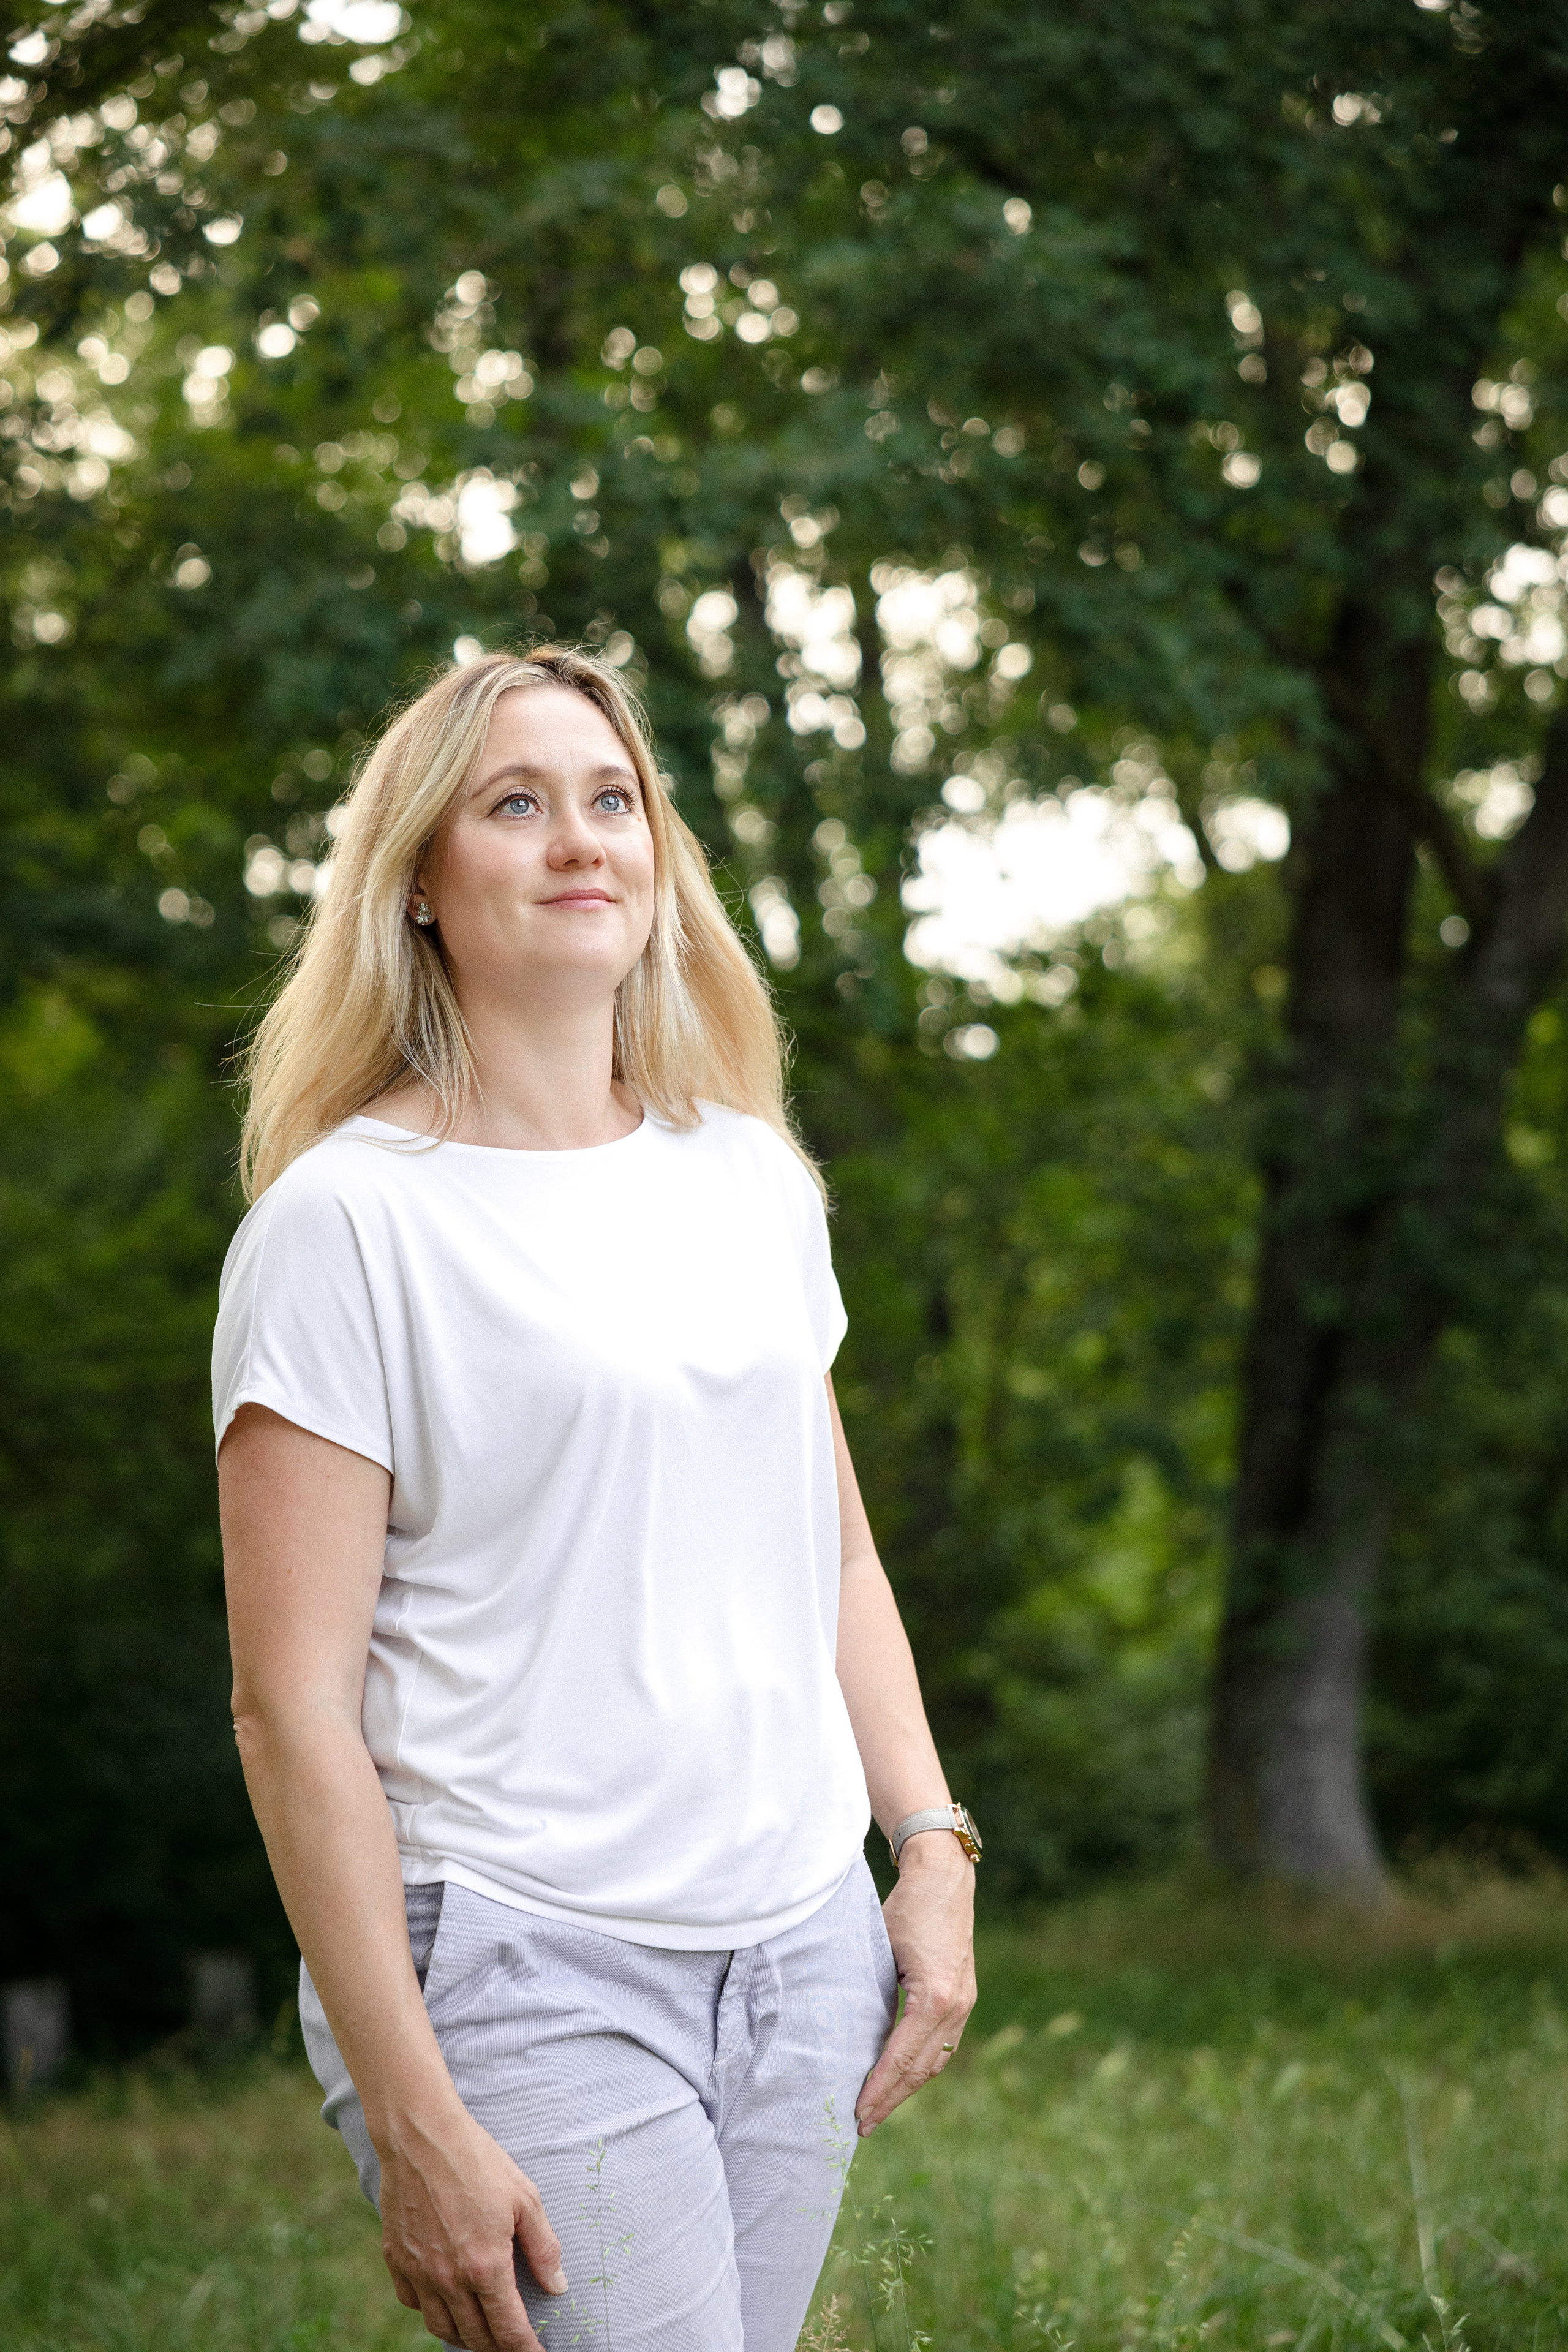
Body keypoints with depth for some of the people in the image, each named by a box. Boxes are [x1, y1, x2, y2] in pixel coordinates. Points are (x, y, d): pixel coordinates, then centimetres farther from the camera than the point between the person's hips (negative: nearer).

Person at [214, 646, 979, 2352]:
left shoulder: (748, 1176, 12)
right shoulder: (345, 1219, -7)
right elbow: (292, 1706, -10)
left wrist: (934, 1857, 10)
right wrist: (413, 2117, -14)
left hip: (805, 1954, 6)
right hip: (525, 1971, -6)